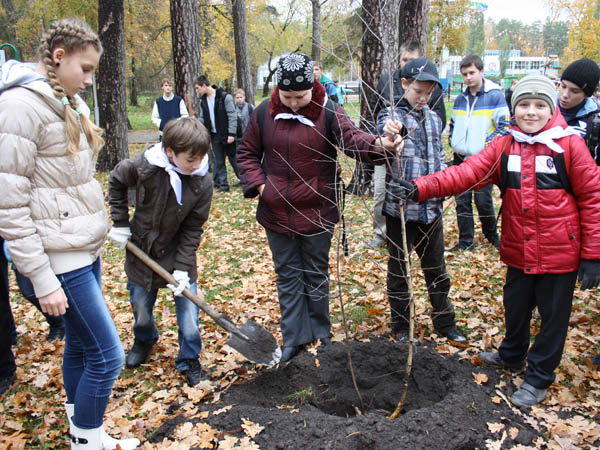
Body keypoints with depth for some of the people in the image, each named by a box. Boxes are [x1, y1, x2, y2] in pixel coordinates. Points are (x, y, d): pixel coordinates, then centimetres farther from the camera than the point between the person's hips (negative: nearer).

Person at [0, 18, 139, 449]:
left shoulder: (70, 104, 12)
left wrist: (105, 227, 18)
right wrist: (42, 279, -18)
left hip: (86, 249, 9)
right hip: (59, 257, -9)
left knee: (81, 344, 18)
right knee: (107, 354, -3)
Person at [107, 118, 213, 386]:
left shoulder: (202, 184, -19)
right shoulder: (143, 166, -21)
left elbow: (192, 229, -11)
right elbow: (116, 182, 1)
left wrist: (182, 268, -16)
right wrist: (120, 224, -2)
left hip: (178, 253, 0)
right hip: (141, 250, 1)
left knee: (188, 308, -2)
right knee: (140, 310, 15)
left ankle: (189, 360, 21)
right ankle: (144, 340, 49)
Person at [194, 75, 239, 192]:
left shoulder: (224, 97, -12)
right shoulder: (203, 100, 8)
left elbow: (232, 116, -14)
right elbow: (201, 119, 14)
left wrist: (231, 134, -18)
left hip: (226, 135, -6)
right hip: (214, 135, 6)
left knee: (233, 159, 3)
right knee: (218, 161, 7)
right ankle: (222, 184, 14)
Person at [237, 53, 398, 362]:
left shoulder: (328, 112, -9)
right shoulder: (264, 113, -2)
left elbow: (351, 138, -26)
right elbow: (247, 153, 8)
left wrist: (379, 144, -48)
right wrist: (258, 184, -8)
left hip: (317, 213, -2)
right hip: (277, 213, 2)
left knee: (317, 274, 14)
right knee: (287, 275, 12)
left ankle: (320, 333, 34)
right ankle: (294, 338, 25)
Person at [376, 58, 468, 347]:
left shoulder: (433, 119, 10)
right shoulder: (391, 115, -7)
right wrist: (390, 135, -50)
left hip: (432, 207, 5)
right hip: (400, 206, -5)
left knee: (436, 268, 16)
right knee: (399, 269, 9)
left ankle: (444, 321, 32)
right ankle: (400, 325, 25)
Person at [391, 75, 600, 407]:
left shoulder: (569, 145, -9)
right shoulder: (504, 147, 0)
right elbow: (467, 173, -13)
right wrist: (422, 188, -29)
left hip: (559, 254, -3)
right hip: (518, 252, 4)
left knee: (553, 316, 10)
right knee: (515, 307, 22)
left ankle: (538, 377, 30)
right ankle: (512, 355, 48)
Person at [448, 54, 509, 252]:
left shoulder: (495, 96, -5)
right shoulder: (460, 99, 13)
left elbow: (504, 125, -7)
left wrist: (486, 145, -15)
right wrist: (455, 143, 8)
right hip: (461, 158, 5)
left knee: (483, 200, -1)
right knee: (462, 200, 5)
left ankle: (491, 234, 23)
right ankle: (465, 241, 14)